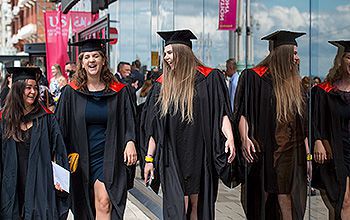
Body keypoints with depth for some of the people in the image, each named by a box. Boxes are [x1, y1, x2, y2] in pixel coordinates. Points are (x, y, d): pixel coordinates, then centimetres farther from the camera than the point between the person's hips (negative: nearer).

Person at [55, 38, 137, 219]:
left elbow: (129, 122, 4)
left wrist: (130, 142, -14)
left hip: (108, 156, -1)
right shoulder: (71, 92, 2)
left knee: (104, 202, -14)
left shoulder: (119, 91, 2)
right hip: (81, 157, 2)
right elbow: (61, 126, 6)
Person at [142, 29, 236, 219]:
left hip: (200, 155, -1)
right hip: (172, 158, 1)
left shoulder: (209, 79, 0)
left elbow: (222, 112, -5)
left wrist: (229, 136, -22)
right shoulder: (162, 85, 8)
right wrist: (149, 158, 7)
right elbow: (154, 127, 9)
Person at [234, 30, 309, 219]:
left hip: (289, 152, 4)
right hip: (262, 149, -4)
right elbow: (242, 111, -6)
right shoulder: (254, 77, -2)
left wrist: (307, 151, 12)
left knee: (286, 200, -1)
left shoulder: (294, 82, 15)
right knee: (261, 198, 3)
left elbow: (301, 122, 17)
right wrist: (244, 138, -18)